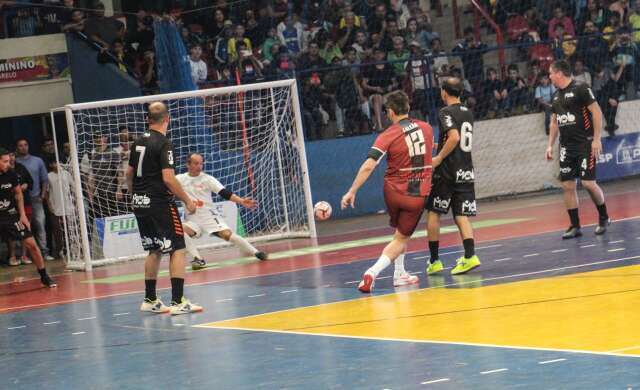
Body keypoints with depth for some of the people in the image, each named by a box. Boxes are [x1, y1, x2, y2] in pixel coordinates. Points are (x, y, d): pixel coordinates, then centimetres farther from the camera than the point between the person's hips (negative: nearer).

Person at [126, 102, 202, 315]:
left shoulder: (139, 142, 10)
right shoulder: (163, 144, -14)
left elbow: (129, 173, 18)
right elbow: (168, 178, -20)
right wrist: (187, 201, -11)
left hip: (140, 203, 8)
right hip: (159, 203, -8)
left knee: (155, 250, 18)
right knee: (177, 249, -4)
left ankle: (150, 300, 21)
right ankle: (178, 301, -10)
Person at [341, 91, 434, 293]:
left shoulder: (388, 135, -12)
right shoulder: (426, 128, 0)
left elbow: (368, 166, -19)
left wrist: (352, 192, -15)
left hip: (394, 191, 0)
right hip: (418, 195, 0)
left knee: (400, 233, 26)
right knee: (401, 239, 4)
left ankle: (399, 273, 24)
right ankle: (373, 272, -14)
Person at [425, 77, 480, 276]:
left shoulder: (446, 112, -10)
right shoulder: (468, 113, 14)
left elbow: (454, 137, -25)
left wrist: (439, 158, -18)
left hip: (447, 172, -6)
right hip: (466, 172, 6)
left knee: (433, 213, 6)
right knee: (461, 216, 4)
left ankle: (434, 261, 6)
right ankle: (469, 256, -15)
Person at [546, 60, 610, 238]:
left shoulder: (580, 89, -10)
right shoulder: (556, 96, 13)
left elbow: (597, 112, -12)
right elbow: (554, 122, 22)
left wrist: (596, 139, -17)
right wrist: (550, 145, 16)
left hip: (585, 144, -7)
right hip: (566, 147, 7)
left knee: (588, 182, -11)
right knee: (567, 185, 1)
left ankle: (604, 217, 10)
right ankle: (575, 226, 6)